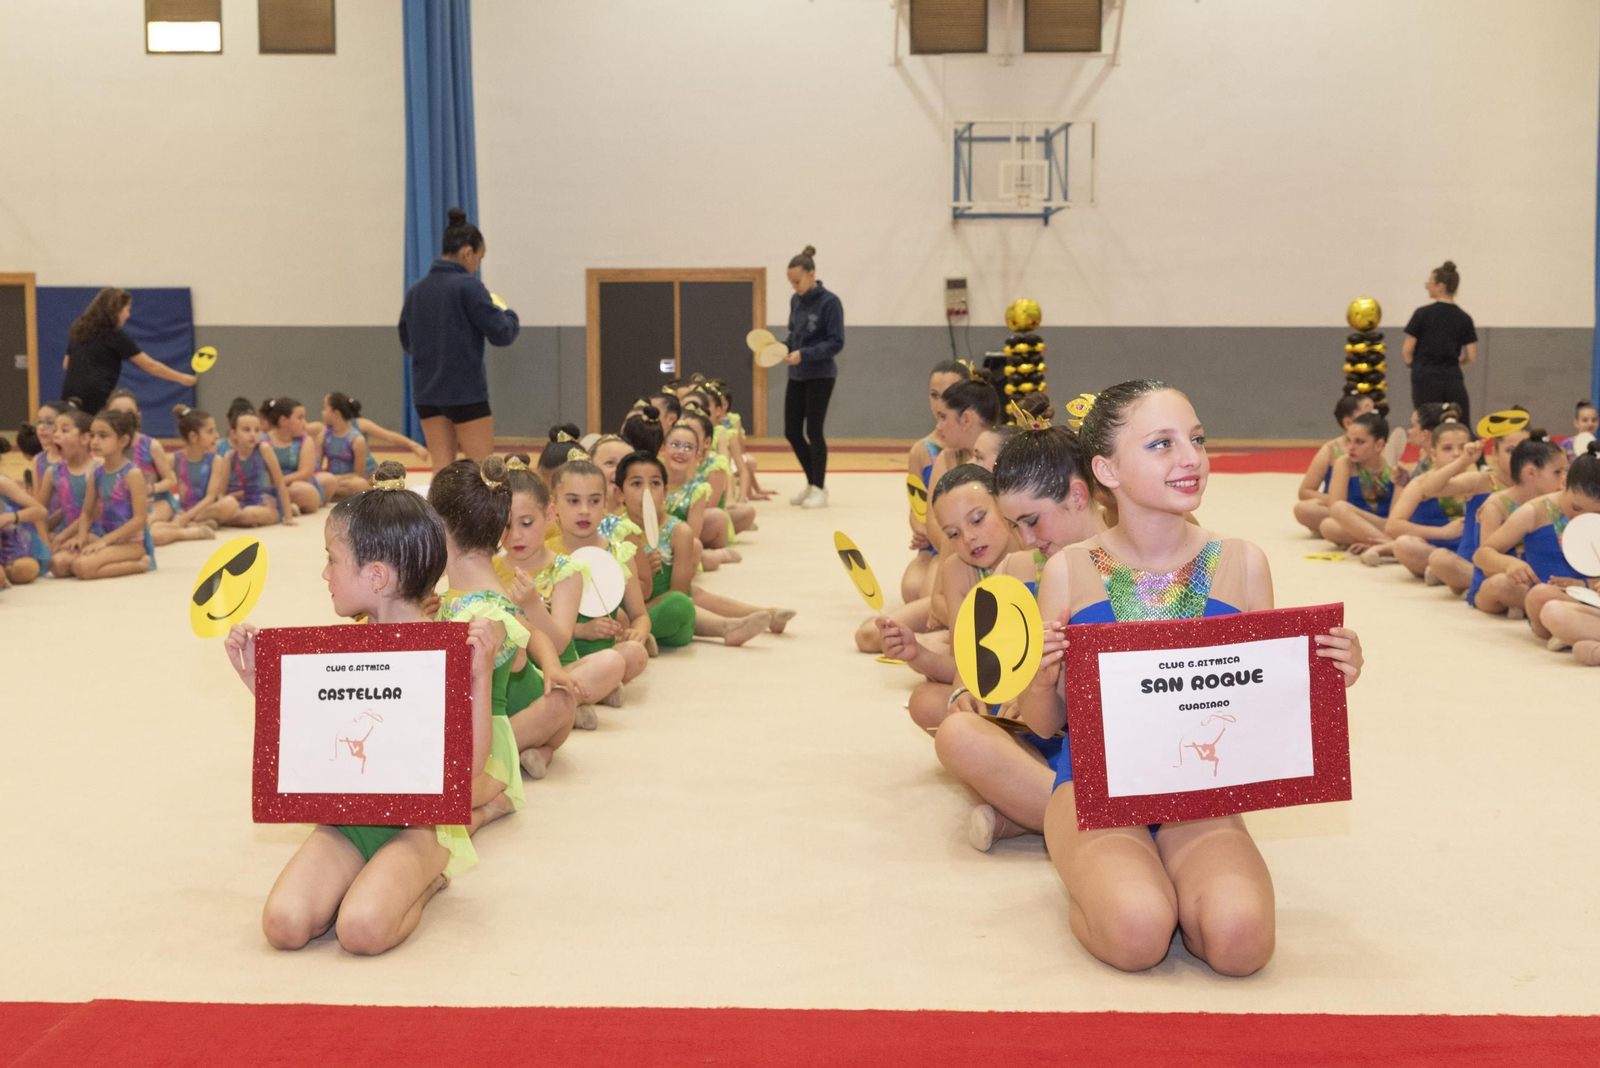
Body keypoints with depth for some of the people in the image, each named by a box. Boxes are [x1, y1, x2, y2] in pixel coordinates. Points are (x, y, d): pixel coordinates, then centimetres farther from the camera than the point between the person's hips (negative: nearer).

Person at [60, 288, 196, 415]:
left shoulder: (78, 330, 17)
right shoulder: (115, 335, -2)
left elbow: (66, 364, 22)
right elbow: (150, 365, -1)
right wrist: (182, 378, 6)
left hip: (70, 396, 6)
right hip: (97, 398, -6)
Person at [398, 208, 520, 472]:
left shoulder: (416, 289, 8)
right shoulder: (469, 286, -12)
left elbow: (407, 340, 16)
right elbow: (501, 334, -11)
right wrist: (508, 314, 9)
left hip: (426, 393, 6)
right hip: (466, 391, -6)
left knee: (441, 469, 8)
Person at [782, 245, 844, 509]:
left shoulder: (829, 302, -12)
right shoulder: (795, 301, 6)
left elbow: (836, 343, -14)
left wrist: (804, 355, -24)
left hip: (820, 375, -6)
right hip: (797, 376, 6)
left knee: (813, 431, -2)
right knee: (792, 432, 7)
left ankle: (819, 489, 11)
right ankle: (813, 483, 24)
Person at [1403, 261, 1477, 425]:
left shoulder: (1423, 314, -5)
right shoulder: (1464, 318, 6)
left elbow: (1407, 351, -3)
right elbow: (1471, 356, 4)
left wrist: (1411, 363, 18)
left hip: (1425, 381, -3)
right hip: (1453, 381, 3)